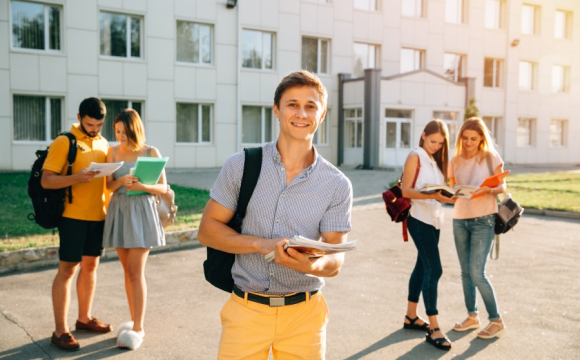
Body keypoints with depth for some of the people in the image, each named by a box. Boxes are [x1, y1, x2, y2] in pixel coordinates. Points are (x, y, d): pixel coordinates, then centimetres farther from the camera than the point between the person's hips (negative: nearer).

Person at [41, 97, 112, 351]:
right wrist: (76, 178, -26)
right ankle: (60, 331, 6)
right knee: (67, 270, -2)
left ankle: (84, 318, 29)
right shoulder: (64, 142, -8)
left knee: (90, 265, 14)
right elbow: (46, 180, -12)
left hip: (98, 215, 6)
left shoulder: (103, 143, 12)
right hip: (73, 216, -6)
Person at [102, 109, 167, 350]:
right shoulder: (113, 152, 7)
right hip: (119, 211, 4)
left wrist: (142, 186, -23)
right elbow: (109, 186, 4)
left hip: (141, 212, -4)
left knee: (136, 272, -8)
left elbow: (163, 188, -4)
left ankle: (138, 328, 0)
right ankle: (134, 321, 22)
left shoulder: (151, 152, -4)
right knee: (128, 270, 10)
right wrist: (121, 181, -18)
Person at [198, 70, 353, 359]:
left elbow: (335, 260, -4)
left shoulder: (337, 185, -3)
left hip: (304, 315, 1)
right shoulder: (240, 166, -3)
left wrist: (313, 264, -28)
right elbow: (207, 229, -2)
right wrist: (261, 244, -17)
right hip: (246, 312, 0)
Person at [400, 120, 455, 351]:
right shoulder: (415, 157, -8)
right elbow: (405, 190, -15)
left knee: (423, 266, 14)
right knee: (434, 269, -11)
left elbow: (440, 188, 14)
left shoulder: (436, 160, 15)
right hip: (419, 219, -8)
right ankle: (433, 329, -7)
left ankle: (411, 316, 27)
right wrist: (432, 196, -27)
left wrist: (448, 196, -7)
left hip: (434, 219, 8)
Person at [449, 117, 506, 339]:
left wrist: (487, 190, -22)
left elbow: (502, 187, -3)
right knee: (466, 272, 10)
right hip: (460, 220, 5)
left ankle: (496, 321, 6)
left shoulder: (491, 158, -4)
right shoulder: (456, 160, 5)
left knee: (477, 273, -9)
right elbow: (452, 189, 10)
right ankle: (472, 316, 25)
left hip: (483, 220, -4)